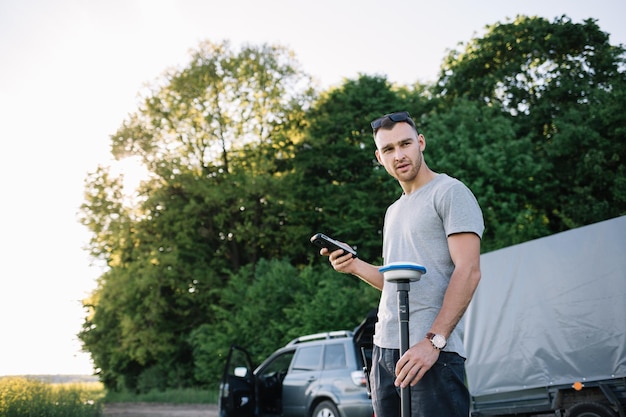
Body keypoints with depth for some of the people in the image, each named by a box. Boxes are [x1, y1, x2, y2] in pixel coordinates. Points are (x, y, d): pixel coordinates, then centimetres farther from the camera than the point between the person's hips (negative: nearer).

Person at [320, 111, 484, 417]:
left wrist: (433, 342, -21)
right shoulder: (393, 211, 22)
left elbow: (468, 271, -13)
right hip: (384, 349, 8)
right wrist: (355, 266, 8)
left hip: (432, 353, -8)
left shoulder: (449, 192, -3)